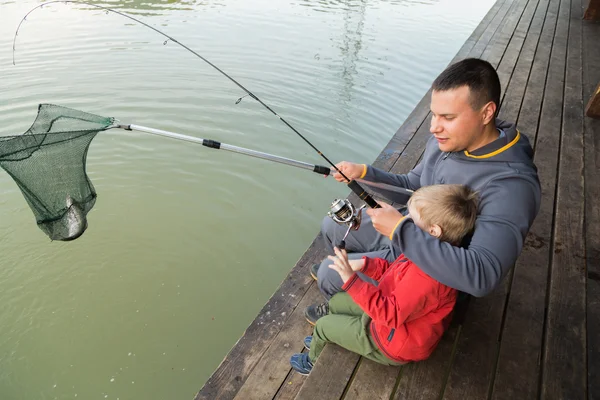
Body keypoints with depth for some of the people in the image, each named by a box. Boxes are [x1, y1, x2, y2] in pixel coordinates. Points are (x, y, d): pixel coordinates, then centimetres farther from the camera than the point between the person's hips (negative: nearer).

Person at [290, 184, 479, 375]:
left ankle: (313, 361, 39)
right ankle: (325, 341, 46)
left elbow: (390, 313, -35)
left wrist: (352, 279, -37)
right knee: (337, 302, 18)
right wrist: (365, 264, -7)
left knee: (323, 325, 5)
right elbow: (398, 273, 7)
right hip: (395, 310, 9)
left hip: (394, 346, -9)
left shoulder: (426, 274, -39)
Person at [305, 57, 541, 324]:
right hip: (408, 230, 7)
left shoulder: (512, 186, -35)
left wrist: (401, 230, -40)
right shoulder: (448, 139, -10)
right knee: (332, 227, 13)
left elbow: (481, 276, -42)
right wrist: (364, 173, -10)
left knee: (328, 275, -6)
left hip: (434, 271, -7)